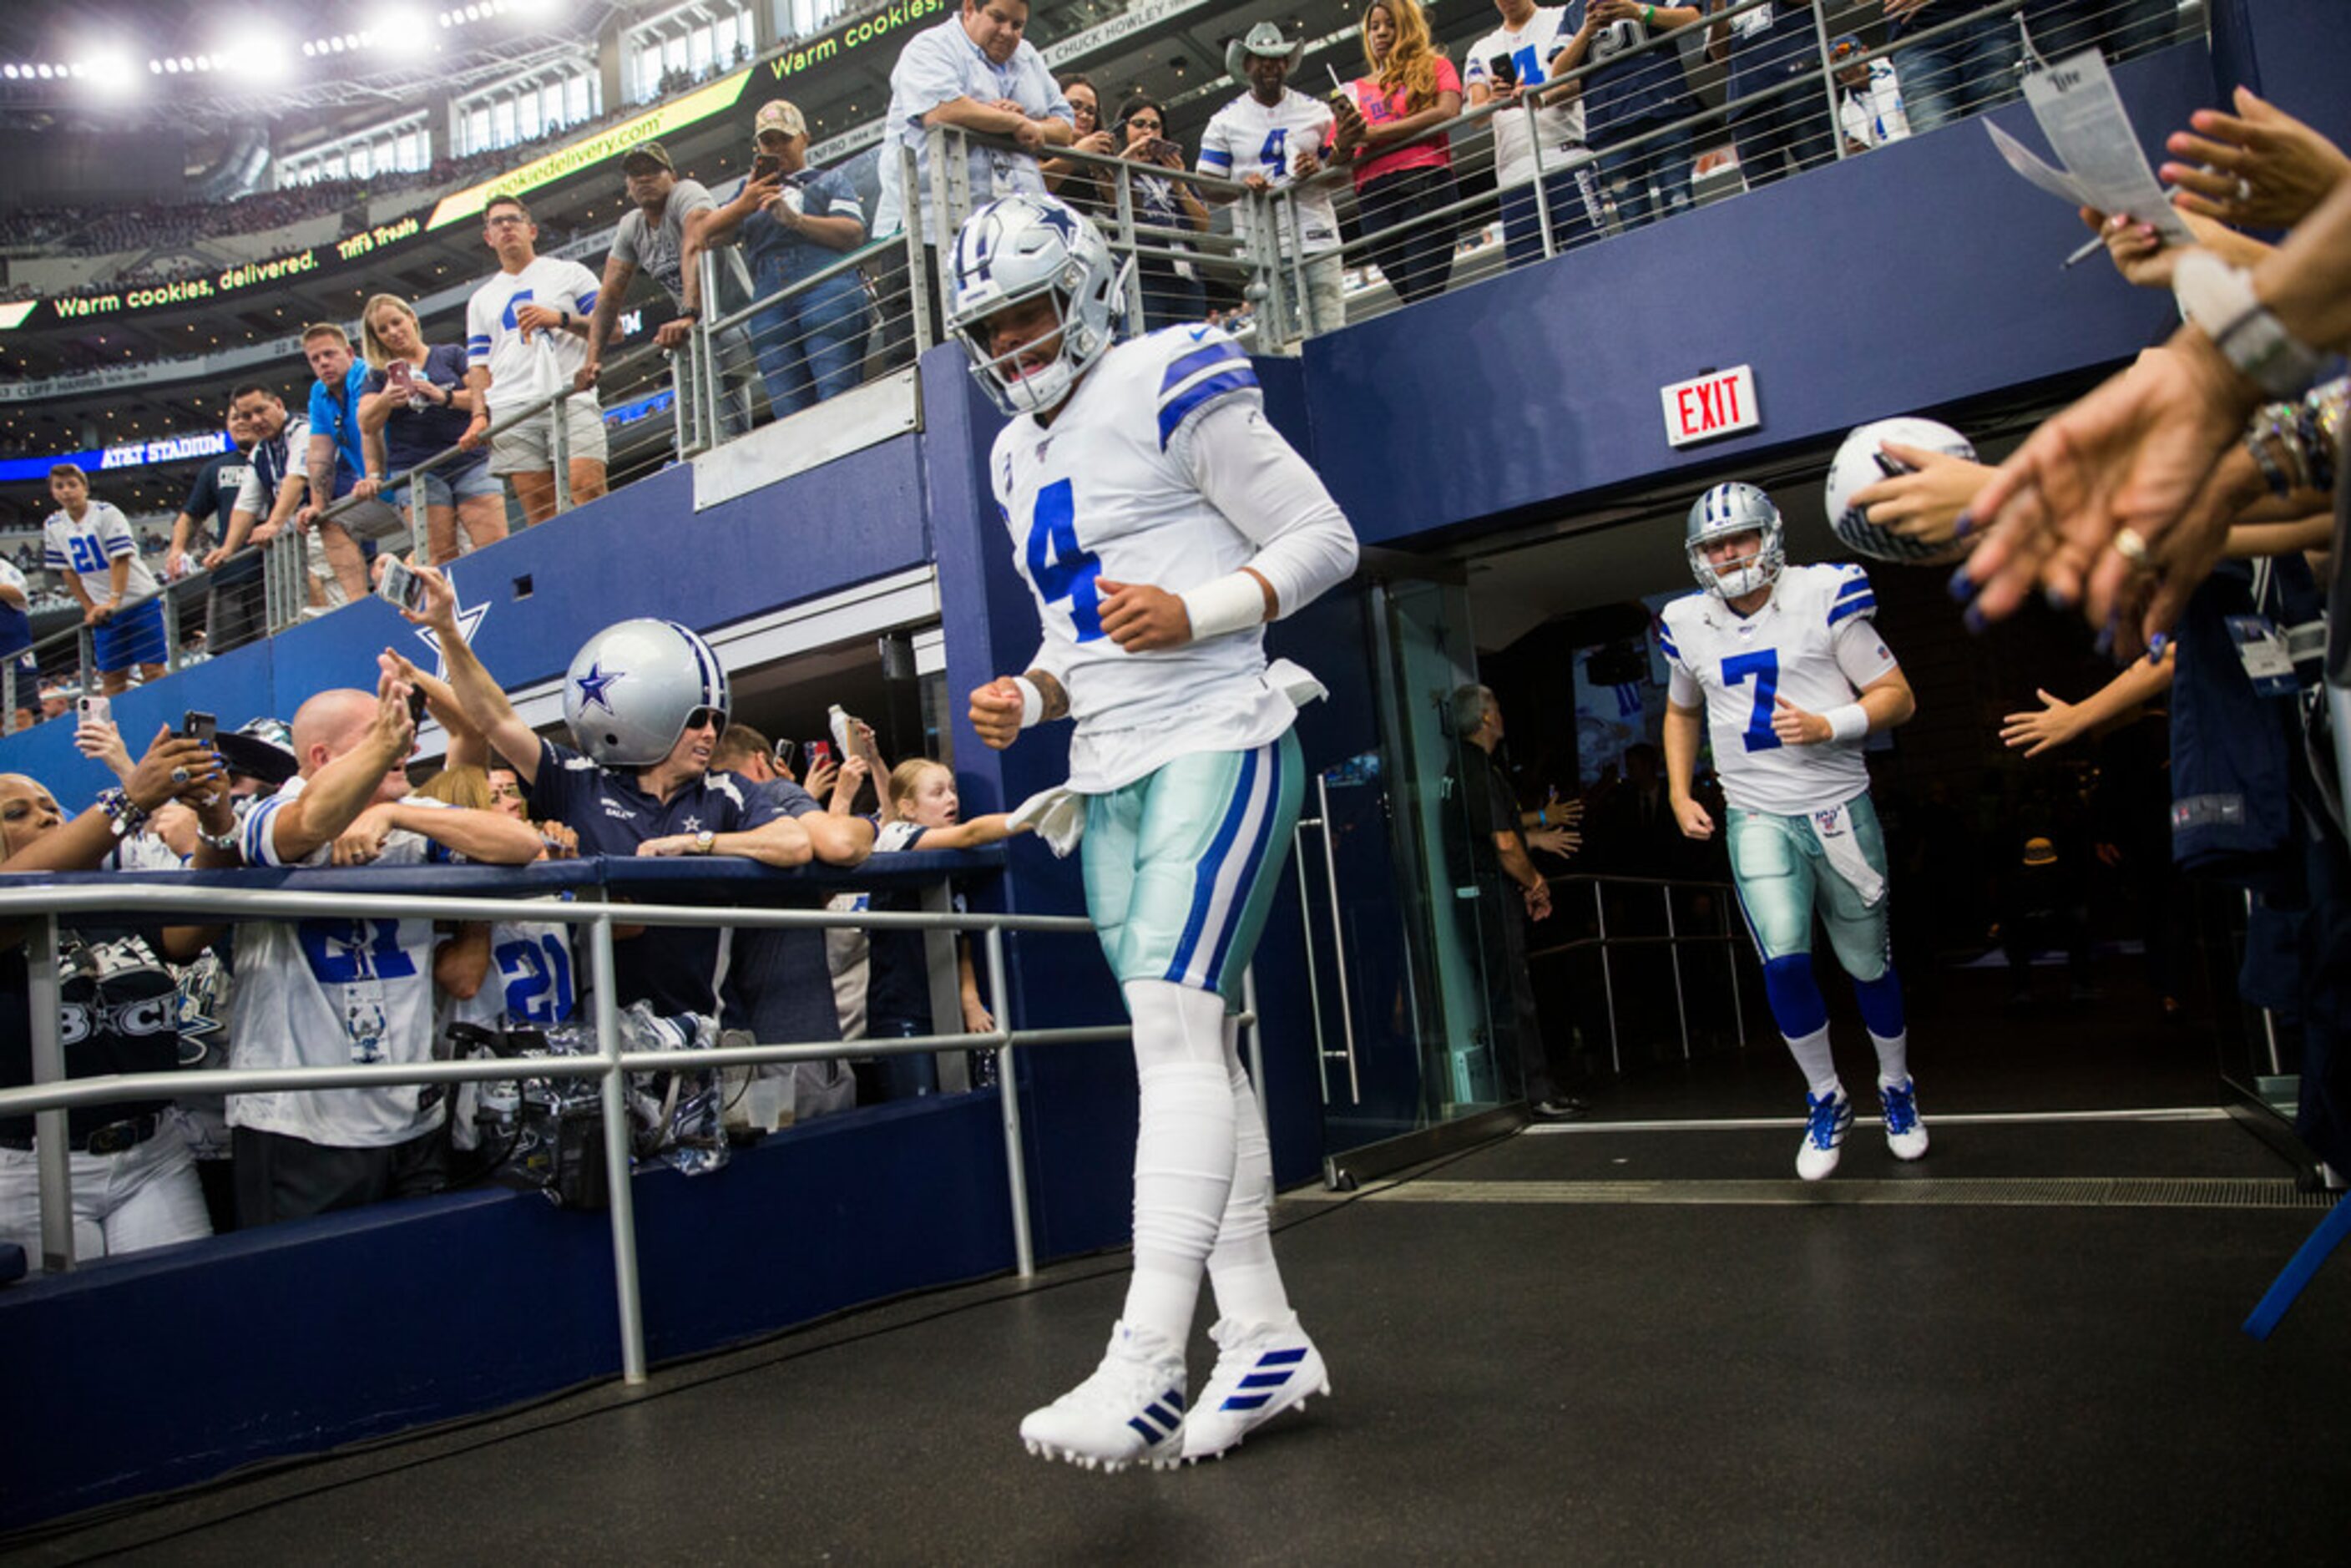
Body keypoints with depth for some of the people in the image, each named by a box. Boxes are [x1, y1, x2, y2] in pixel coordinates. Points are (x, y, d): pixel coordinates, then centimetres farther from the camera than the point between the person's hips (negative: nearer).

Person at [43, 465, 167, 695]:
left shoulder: (107, 513, -10)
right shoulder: (52, 526, 4)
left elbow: (121, 559, -16)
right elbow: (67, 572, 9)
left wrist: (114, 600, -24)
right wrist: (89, 609, 4)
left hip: (141, 600, -4)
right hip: (104, 609, 4)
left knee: (152, 668, -7)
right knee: (112, 675, 2)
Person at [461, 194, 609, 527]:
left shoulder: (570, 273, 17)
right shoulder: (481, 300, 26)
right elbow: (478, 365, 20)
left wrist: (561, 319, -8)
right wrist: (480, 415, 3)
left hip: (571, 400, -3)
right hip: (511, 412, 3)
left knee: (587, 491, -21)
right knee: (538, 510, -7)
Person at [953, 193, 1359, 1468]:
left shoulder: (1167, 386, -3)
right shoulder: (1018, 456, 20)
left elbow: (1323, 540, -5)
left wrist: (1193, 611, -19)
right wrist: (1028, 699, 6)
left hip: (1215, 747, -8)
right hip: (1110, 778, 8)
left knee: (1175, 1023, -18)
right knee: (1190, 1047, 7)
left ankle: (1145, 1370, -17)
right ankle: (1265, 1340, 16)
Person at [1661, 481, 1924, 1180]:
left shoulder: (1823, 599, -7)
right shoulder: (1689, 626, 4)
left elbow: (1897, 696, -3)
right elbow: (1682, 712, 23)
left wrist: (1828, 727, -20)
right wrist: (1679, 793, 11)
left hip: (1838, 808, -1)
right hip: (1756, 816, 1)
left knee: (1868, 963, 11)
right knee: (1784, 962, -13)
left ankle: (1898, 1090, 35)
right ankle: (1826, 1102, 8)